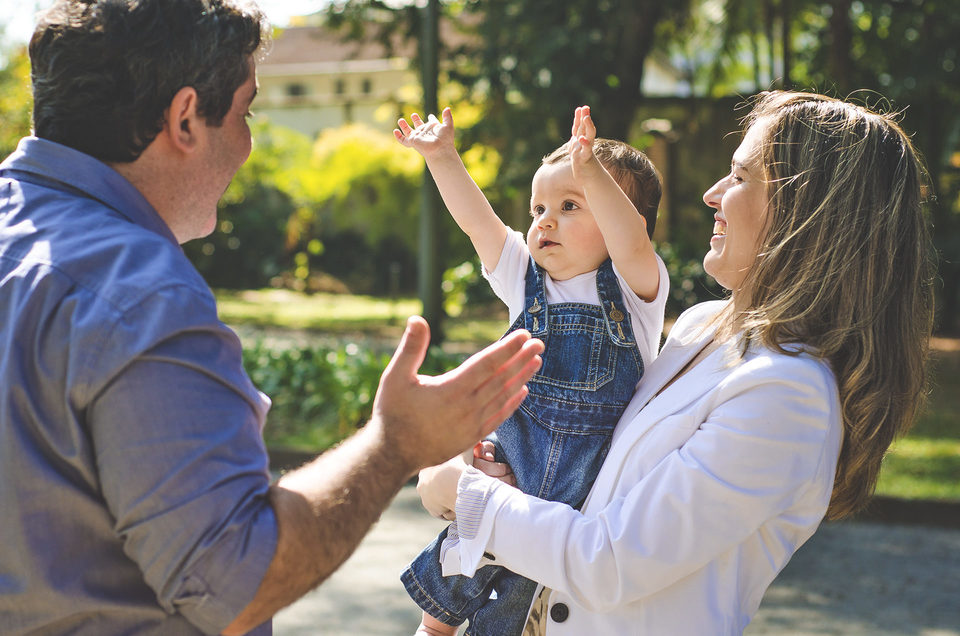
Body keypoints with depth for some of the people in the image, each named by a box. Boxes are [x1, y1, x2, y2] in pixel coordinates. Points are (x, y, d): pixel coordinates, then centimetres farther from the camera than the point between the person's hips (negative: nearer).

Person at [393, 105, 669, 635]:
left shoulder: (633, 291, -11)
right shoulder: (526, 279, 3)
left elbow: (633, 242, -31)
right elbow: (478, 221, -1)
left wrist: (590, 173, -46)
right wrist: (442, 158, -10)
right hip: (512, 461, 4)